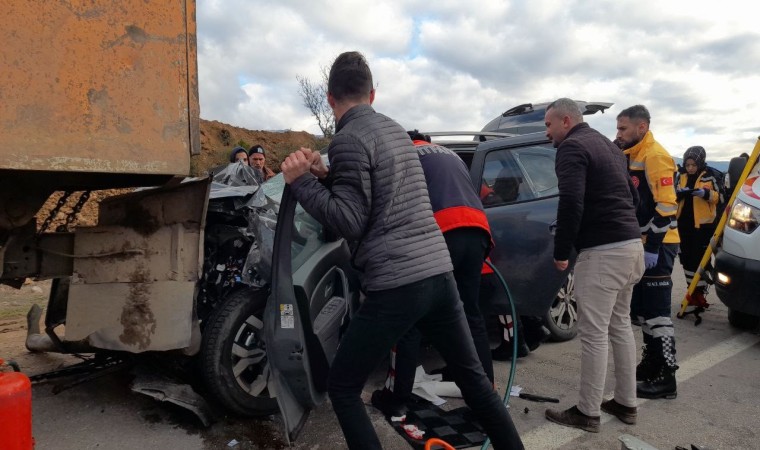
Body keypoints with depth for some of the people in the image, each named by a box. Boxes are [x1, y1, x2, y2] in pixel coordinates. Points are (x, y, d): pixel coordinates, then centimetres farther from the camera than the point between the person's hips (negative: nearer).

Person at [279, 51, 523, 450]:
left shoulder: (348, 139, -8)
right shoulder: (395, 129, 16)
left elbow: (350, 222, -12)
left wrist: (301, 182, -10)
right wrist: (325, 176, 14)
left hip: (396, 285, -8)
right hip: (439, 273, 8)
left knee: (341, 388, 8)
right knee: (472, 375, 22)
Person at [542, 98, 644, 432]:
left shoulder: (572, 147, -9)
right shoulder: (609, 146, 21)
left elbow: (571, 203, -22)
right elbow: (633, 197, 24)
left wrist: (561, 252, -13)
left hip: (603, 251, -10)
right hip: (632, 245, 10)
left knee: (593, 333, -3)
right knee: (620, 324, 18)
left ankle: (587, 413, 7)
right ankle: (626, 403, 28)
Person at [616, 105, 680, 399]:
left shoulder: (655, 157, -14)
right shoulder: (631, 157, 15)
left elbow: (666, 206, -21)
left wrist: (652, 248, -22)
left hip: (657, 247, -9)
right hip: (640, 244, 10)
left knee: (656, 311, -6)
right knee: (641, 308, 16)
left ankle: (666, 378, 2)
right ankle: (652, 361, 29)